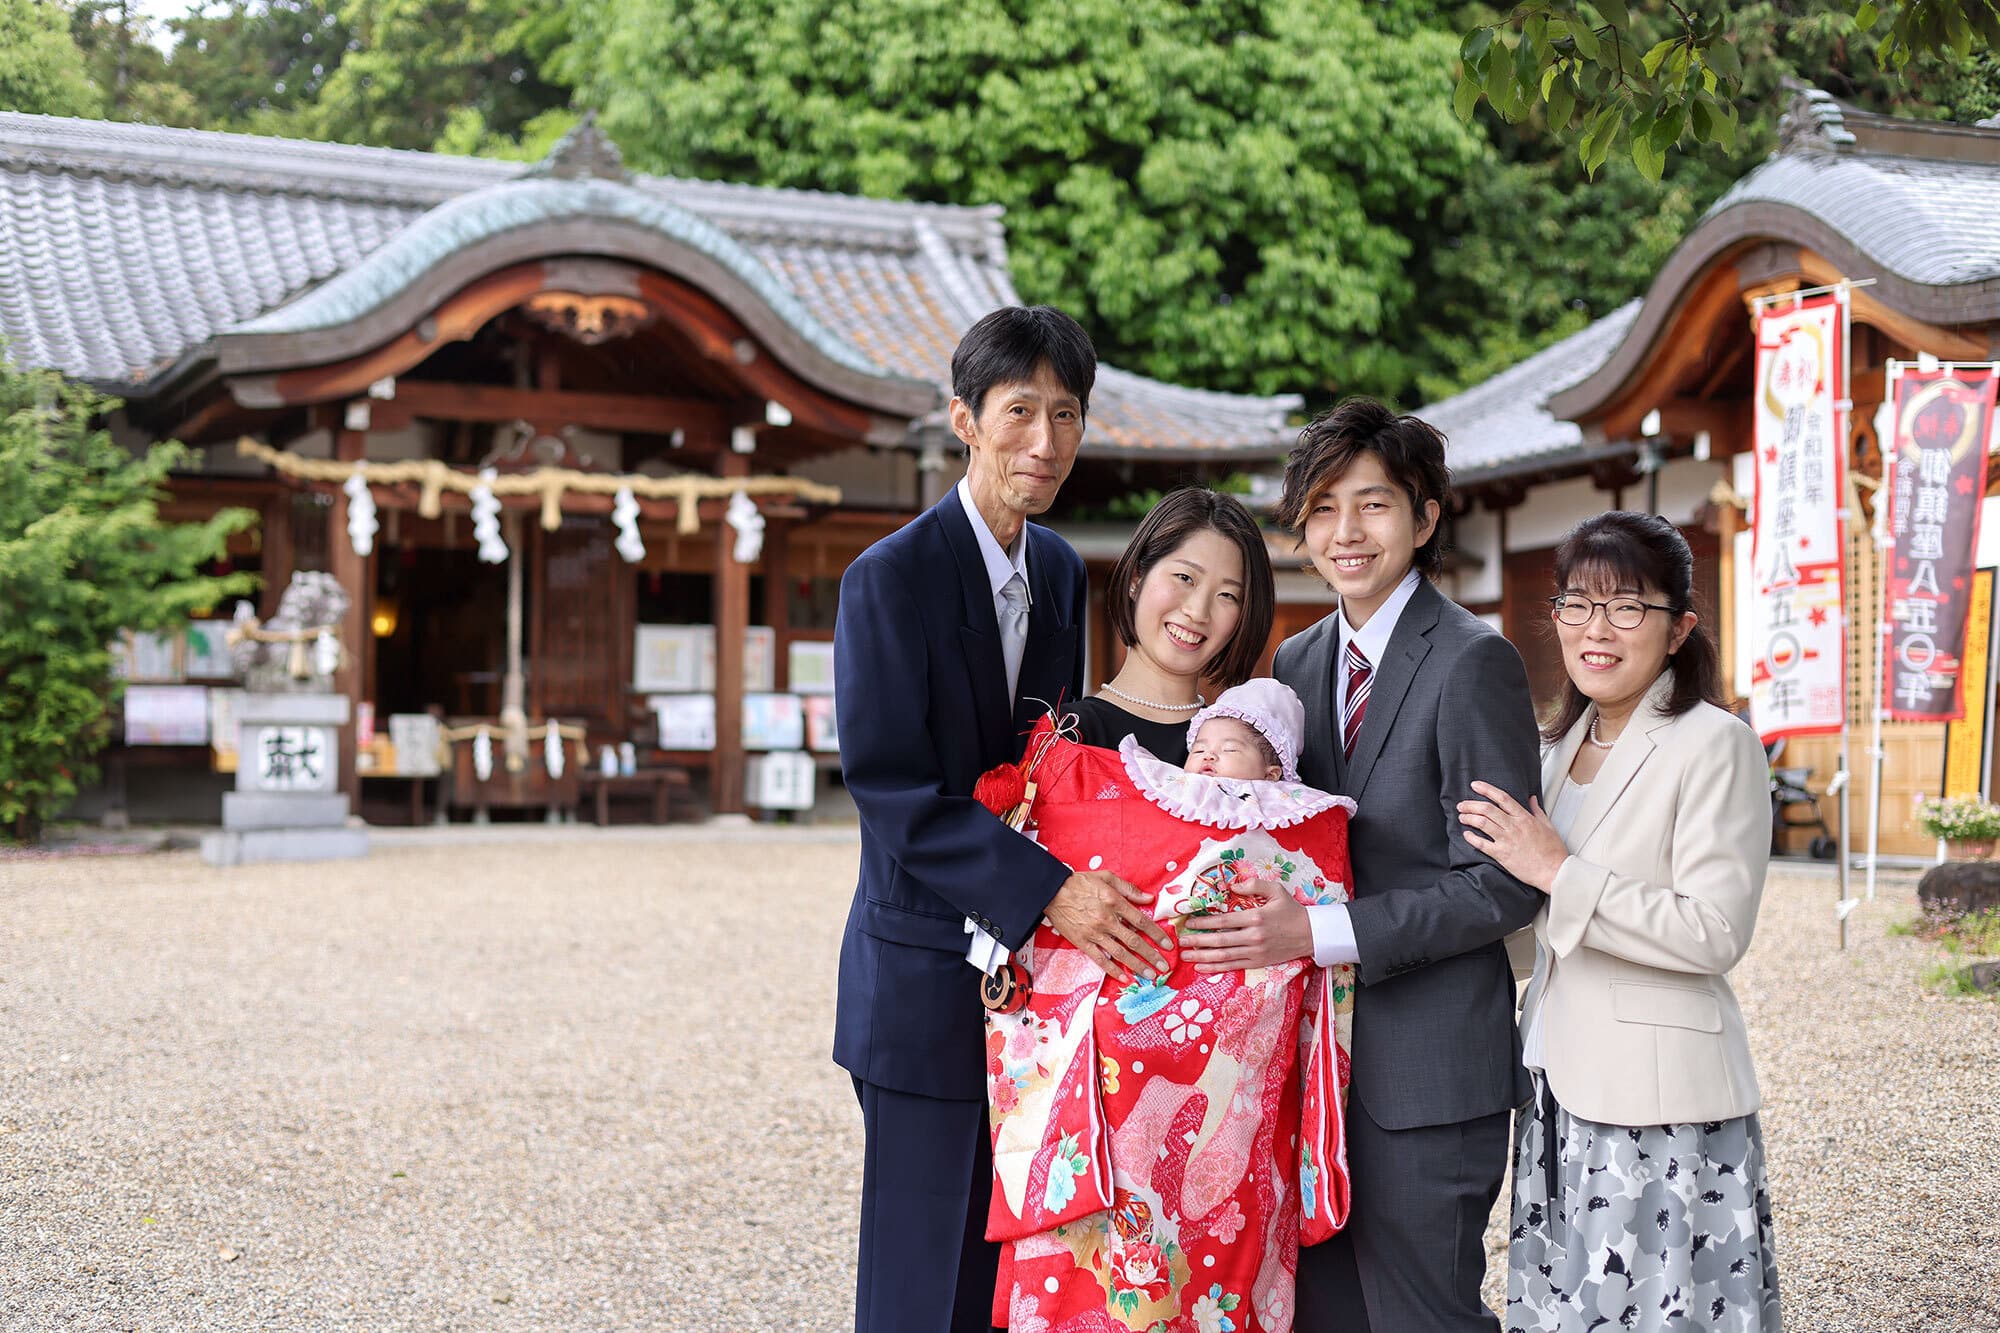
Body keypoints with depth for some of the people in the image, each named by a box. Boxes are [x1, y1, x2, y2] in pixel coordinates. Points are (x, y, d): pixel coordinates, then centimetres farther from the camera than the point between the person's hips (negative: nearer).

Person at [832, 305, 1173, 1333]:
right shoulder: (889, 578, -14)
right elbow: (891, 792, -19)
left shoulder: (1061, 569, 10)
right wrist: (1050, 890, -27)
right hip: (928, 976, -7)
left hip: (1031, 969, 7)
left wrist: (1090, 890, 1)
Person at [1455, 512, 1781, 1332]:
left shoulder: (1715, 747, -11)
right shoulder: (1563, 746, 13)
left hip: (1661, 1102, -7)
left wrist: (1556, 872, -19)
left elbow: (1715, 935, -18)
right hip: (1561, 1081, 7)